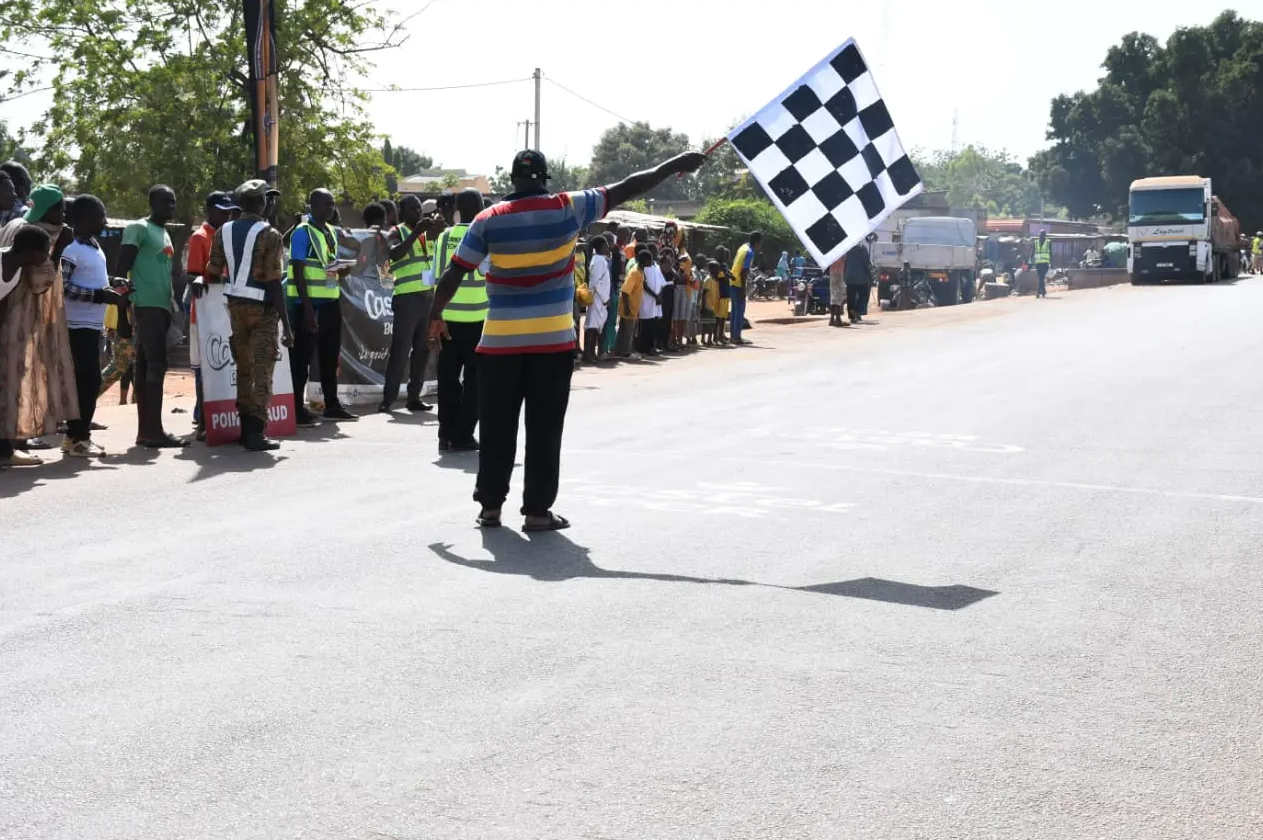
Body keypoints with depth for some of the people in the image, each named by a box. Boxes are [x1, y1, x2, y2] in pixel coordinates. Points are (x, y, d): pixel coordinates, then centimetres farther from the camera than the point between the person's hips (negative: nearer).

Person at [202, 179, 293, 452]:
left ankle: (246, 429, 18)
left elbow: (212, 274, 7)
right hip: (262, 307, -5)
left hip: (235, 305, 5)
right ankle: (256, 433, -10)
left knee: (244, 368, 14)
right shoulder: (269, 235, -10)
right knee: (262, 370, -4)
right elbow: (274, 283, -14)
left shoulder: (224, 232, 5)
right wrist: (286, 325, -11)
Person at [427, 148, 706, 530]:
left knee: (497, 427, 8)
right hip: (552, 340, -1)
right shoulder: (569, 208, -3)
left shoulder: (489, 220, -1)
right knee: (544, 429, 4)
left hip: (500, 341, 1)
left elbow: (454, 273, 1)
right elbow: (627, 188, 4)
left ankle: (490, 505, 13)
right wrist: (675, 165, 13)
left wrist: (436, 314, 16)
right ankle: (538, 509, 6)